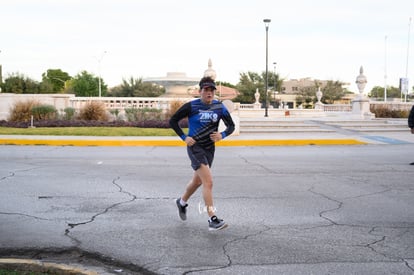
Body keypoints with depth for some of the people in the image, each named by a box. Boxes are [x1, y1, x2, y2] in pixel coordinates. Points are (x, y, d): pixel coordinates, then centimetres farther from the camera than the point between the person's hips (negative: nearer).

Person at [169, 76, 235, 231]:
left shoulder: (220, 107, -1)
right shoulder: (191, 106, -10)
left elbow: (231, 126, 6)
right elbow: (173, 121, -2)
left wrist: (222, 135, -14)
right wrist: (184, 137, -11)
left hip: (209, 148, 6)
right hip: (195, 147, -6)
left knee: (197, 180, 21)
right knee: (208, 182, -18)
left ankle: (182, 202, 49)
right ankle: (213, 220, -17)